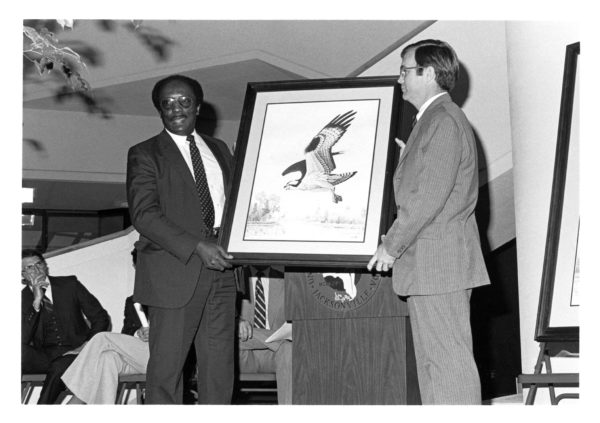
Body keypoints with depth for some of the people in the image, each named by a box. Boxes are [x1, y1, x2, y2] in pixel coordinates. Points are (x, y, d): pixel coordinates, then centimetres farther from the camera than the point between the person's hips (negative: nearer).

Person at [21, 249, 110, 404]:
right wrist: (36, 302, -17)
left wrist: (87, 346, -10)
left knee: (60, 367, -36)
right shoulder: (23, 298, 4)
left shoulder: (69, 285, 5)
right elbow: (23, 340, -10)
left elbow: (101, 318, 7)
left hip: (74, 351, -1)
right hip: (43, 356, 1)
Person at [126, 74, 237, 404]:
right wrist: (197, 247, -20)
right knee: (167, 364, -4)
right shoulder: (145, 154, 1)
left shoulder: (219, 149, 18)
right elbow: (144, 214, -11)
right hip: (175, 271, -5)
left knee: (220, 362, 5)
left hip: (220, 267, 5)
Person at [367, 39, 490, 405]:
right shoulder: (432, 120, 21)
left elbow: (430, 196, -19)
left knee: (449, 360, -9)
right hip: (429, 265, 11)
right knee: (432, 361, 11)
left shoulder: (445, 120, -12)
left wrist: (391, 245, -14)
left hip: (438, 262, -11)